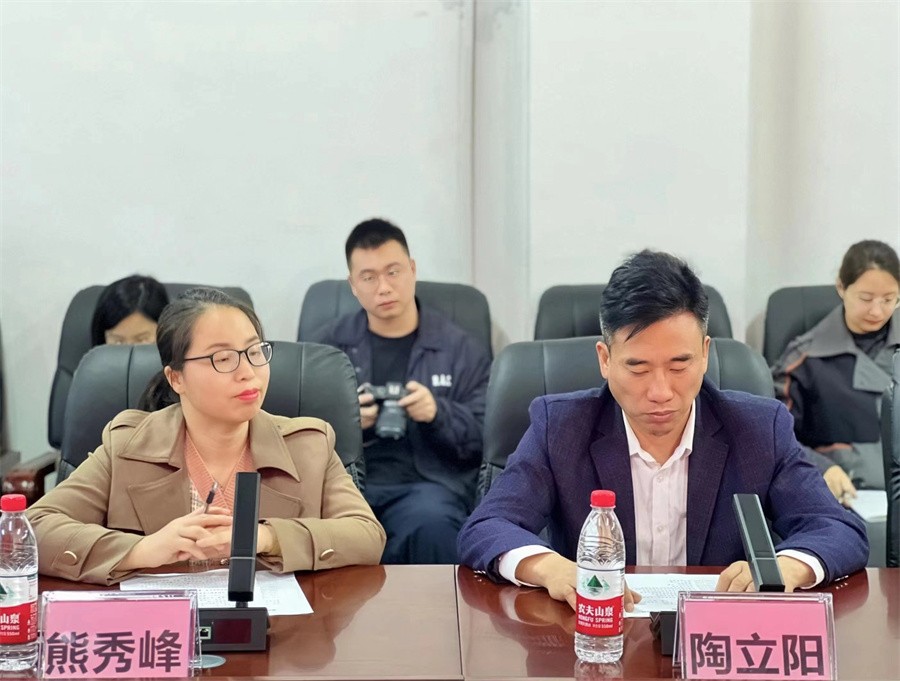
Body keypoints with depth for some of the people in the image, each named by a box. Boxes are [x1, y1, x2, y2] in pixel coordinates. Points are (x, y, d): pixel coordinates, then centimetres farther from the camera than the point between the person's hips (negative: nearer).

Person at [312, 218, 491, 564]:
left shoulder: (459, 348, 13)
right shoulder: (330, 343, 17)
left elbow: (486, 438, 8)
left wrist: (439, 414, -12)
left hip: (424, 482, 0)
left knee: (431, 523, -38)